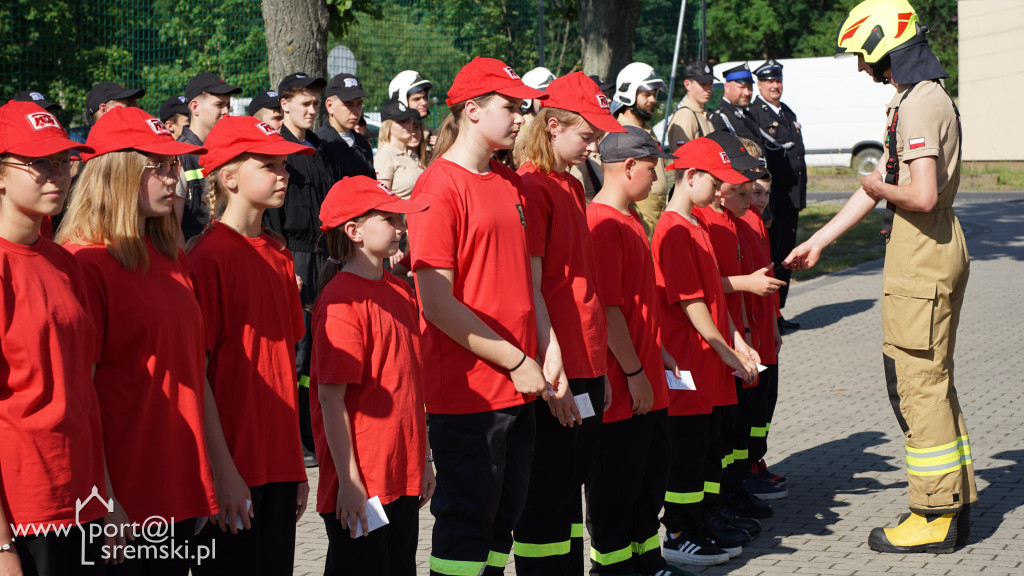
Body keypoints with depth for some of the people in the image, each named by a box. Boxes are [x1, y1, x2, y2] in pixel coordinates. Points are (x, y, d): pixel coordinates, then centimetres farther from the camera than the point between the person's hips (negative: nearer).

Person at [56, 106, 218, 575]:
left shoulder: (171, 259, 12)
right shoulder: (85, 263, -12)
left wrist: (211, 473, 13)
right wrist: (103, 500, -16)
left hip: (180, 481, 7)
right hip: (124, 492, -7)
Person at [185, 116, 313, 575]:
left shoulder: (278, 254, 11)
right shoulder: (208, 257, -11)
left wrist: (296, 462, 12)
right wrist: (223, 471, -16)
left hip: (279, 463, 7)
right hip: (233, 469, -7)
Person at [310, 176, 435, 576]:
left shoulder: (400, 291, 11)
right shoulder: (342, 300, -15)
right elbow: (331, 397, -17)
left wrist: (423, 458, 17)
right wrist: (348, 480, -18)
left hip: (404, 476, 8)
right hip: (360, 484, -8)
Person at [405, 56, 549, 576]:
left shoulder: (510, 183, 12)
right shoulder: (440, 187, -12)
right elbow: (438, 304, -16)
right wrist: (516, 361, -14)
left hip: (519, 384, 8)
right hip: (467, 389, -8)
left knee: (503, 518, 15)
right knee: (465, 525, 2)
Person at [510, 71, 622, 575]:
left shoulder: (572, 186, 15)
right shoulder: (532, 186, -11)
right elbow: (530, 288, -16)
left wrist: (599, 368, 17)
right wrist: (552, 367, -20)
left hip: (586, 365, 9)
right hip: (556, 370, -9)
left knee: (575, 479, 14)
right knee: (547, 494, -1)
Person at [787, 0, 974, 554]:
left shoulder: (919, 104, -17)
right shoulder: (919, 97, 16)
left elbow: (923, 196, -28)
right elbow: (878, 182, 20)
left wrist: (881, 189, -7)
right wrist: (818, 241, 20)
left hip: (921, 261, -10)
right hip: (936, 251, 10)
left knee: (918, 385, -4)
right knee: (933, 382, 15)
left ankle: (934, 517, 2)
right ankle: (955, 503, 23)